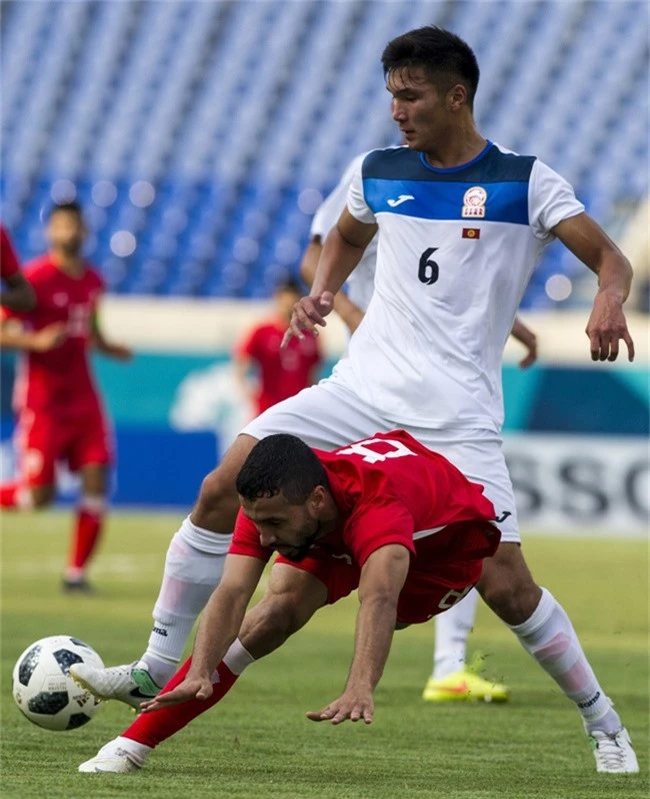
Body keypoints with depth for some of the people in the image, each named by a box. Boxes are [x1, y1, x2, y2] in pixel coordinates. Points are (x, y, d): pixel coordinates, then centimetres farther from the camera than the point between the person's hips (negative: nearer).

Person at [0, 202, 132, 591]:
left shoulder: (92, 280, 10)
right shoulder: (35, 278, -11)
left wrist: (108, 348, 5)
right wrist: (38, 341, -28)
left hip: (84, 397, 6)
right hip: (43, 400, -6)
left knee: (97, 482, -6)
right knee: (40, 493, -9)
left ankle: (77, 571, 2)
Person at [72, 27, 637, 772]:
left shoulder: (523, 182, -4)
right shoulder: (378, 172, 9)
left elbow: (609, 258, -8)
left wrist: (609, 300, -31)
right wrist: (321, 292, 9)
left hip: (456, 416, -4)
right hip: (363, 388, 4)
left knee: (505, 584, -10)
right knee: (222, 487, -9)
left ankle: (604, 725, 10)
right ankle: (156, 668, -1)